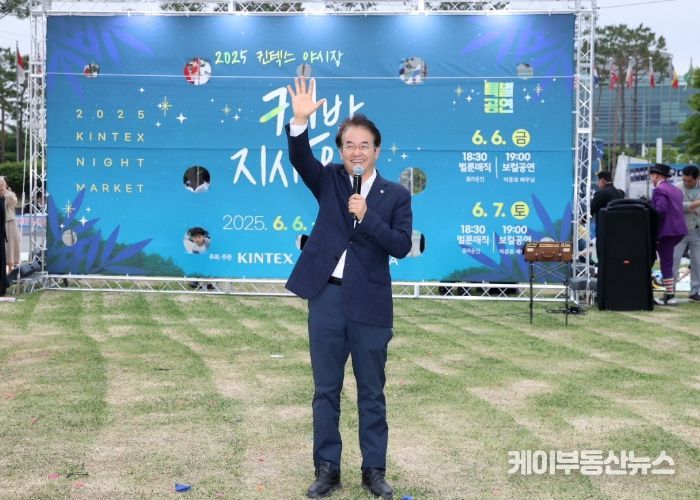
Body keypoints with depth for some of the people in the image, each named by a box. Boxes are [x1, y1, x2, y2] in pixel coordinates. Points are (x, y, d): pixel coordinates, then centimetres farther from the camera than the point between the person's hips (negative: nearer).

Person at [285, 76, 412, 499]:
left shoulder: (396, 195, 2)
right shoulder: (329, 181, 6)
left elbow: (402, 246, -7)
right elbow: (300, 158, -12)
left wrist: (366, 215, -18)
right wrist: (301, 120, -28)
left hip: (370, 303, -1)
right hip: (327, 298, 1)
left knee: (371, 393, 8)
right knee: (326, 390, 9)